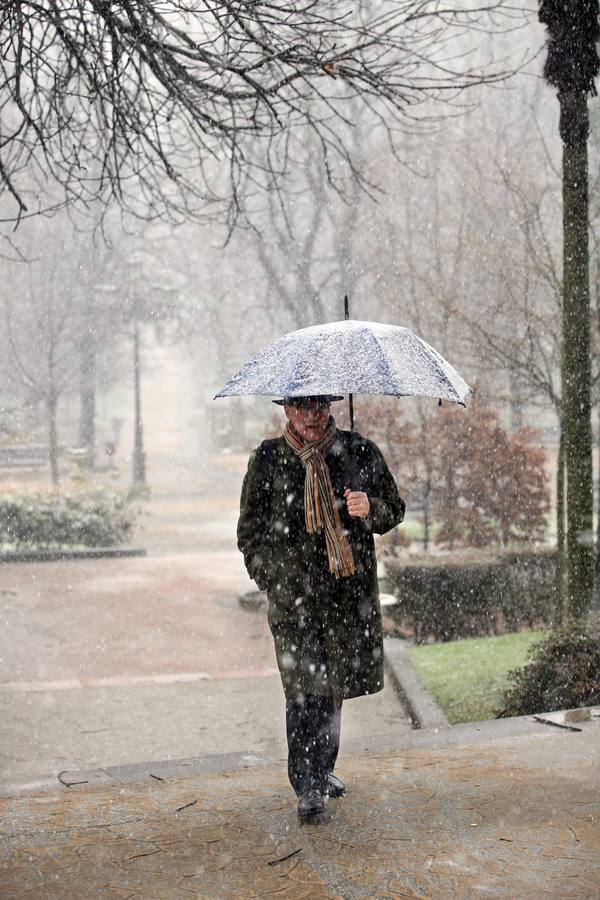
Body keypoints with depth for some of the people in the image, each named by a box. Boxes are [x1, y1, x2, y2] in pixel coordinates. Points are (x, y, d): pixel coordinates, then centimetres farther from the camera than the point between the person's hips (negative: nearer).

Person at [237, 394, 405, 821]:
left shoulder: (360, 452, 5)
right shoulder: (268, 459, 3)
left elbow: (395, 509, 11)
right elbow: (251, 529, 10)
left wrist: (370, 509, -12)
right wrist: (270, 578, 0)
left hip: (349, 590, 2)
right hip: (293, 590, -2)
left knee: (335, 680, 12)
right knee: (305, 684, -11)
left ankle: (322, 769, 30)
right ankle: (307, 786, -6)